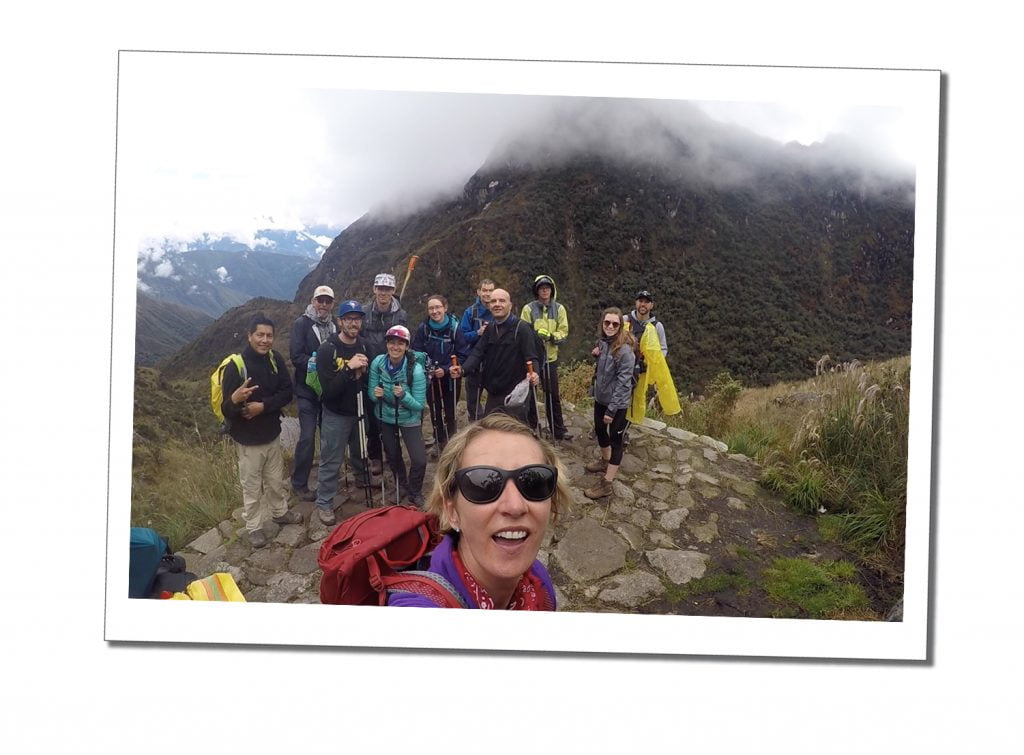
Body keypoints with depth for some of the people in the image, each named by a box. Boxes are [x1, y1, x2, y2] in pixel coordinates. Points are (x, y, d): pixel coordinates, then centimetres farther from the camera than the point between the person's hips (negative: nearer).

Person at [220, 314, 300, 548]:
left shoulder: (275, 359, -8)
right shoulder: (235, 366, -23)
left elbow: (287, 392, -5)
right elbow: (226, 410, -23)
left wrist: (264, 406, -21)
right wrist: (235, 400, -47)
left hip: (272, 433, 5)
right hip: (248, 439, -5)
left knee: (275, 480, 24)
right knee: (252, 486, 10)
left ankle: (280, 512, 45)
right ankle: (254, 527, 28)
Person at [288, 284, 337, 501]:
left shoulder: (335, 325, 6)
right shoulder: (302, 323, -9)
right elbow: (296, 356, -17)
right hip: (307, 390, -5)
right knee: (307, 437, -6)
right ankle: (299, 484, 7)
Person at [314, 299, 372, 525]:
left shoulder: (363, 346, -5)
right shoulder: (327, 350, -21)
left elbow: (370, 378, 10)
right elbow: (329, 389, -25)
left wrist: (362, 373, -14)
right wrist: (349, 368, -35)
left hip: (359, 411, 5)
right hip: (336, 415, -5)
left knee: (360, 453, 26)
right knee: (331, 462, 1)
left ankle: (363, 479, 51)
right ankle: (324, 503, 15)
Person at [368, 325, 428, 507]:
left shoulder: (416, 369, -26)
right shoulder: (377, 363, -19)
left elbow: (419, 405, -22)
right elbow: (371, 393, -9)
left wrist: (403, 395, -39)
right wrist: (375, 394, -32)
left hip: (409, 419, -3)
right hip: (385, 416, 3)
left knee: (419, 460, -12)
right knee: (392, 454, 22)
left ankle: (414, 492, 18)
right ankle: (401, 485, 51)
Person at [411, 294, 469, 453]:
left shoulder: (454, 328, -12)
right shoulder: (423, 328, -8)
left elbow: (462, 354, -10)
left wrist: (446, 370, -20)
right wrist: (426, 367, -22)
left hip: (450, 377, -2)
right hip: (430, 378, 2)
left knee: (450, 413, 1)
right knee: (435, 413, 10)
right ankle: (440, 443, 25)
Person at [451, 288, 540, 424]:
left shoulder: (521, 328, -8)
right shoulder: (490, 329, 12)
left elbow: (531, 356, -14)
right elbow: (478, 353, 3)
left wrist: (534, 373, -35)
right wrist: (463, 369, -15)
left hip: (514, 393, -6)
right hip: (493, 394, 7)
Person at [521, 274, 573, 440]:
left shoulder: (559, 309, 3)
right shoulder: (528, 309, -3)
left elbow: (564, 332, 2)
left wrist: (551, 336, -17)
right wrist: (536, 335, -22)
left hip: (550, 356, 1)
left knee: (552, 395, 6)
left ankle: (558, 429, 14)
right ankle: (531, 427, 19)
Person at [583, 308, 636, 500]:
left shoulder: (624, 350, -25)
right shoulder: (603, 341, -2)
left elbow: (623, 383, -23)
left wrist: (611, 409, -21)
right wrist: (596, 355, -6)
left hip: (617, 403, -8)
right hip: (600, 397, 8)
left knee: (615, 439, 4)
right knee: (599, 430, 25)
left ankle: (606, 484, 10)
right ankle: (605, 461, 51)